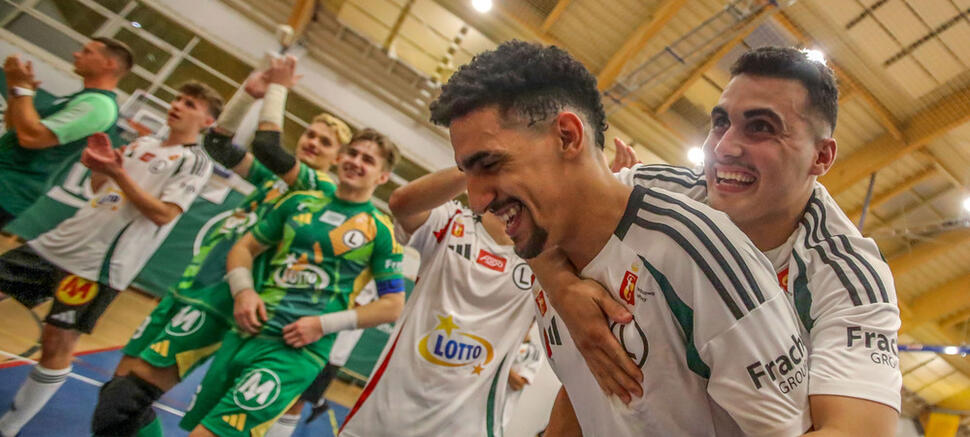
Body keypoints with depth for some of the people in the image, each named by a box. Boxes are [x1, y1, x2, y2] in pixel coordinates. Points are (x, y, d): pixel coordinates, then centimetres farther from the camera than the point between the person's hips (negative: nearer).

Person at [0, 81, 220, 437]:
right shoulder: (141, 143, 16)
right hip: (63, 240, 8)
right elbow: (99, 190, 20)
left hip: (99, 264, -7)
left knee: (57, 343, -4)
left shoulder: (196, 162, -6)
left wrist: (118, 173, -20)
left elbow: (163, 214, -16)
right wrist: (99, 164, -1)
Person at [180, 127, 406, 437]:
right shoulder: (300, 202, 11)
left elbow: (392, 305, -4)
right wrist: (243, 291, -3)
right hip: (246, 332, 5)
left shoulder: (381, 231, -2)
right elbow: (243, 248, 17)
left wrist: (324, 324, -12)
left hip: (299, 350, -5)